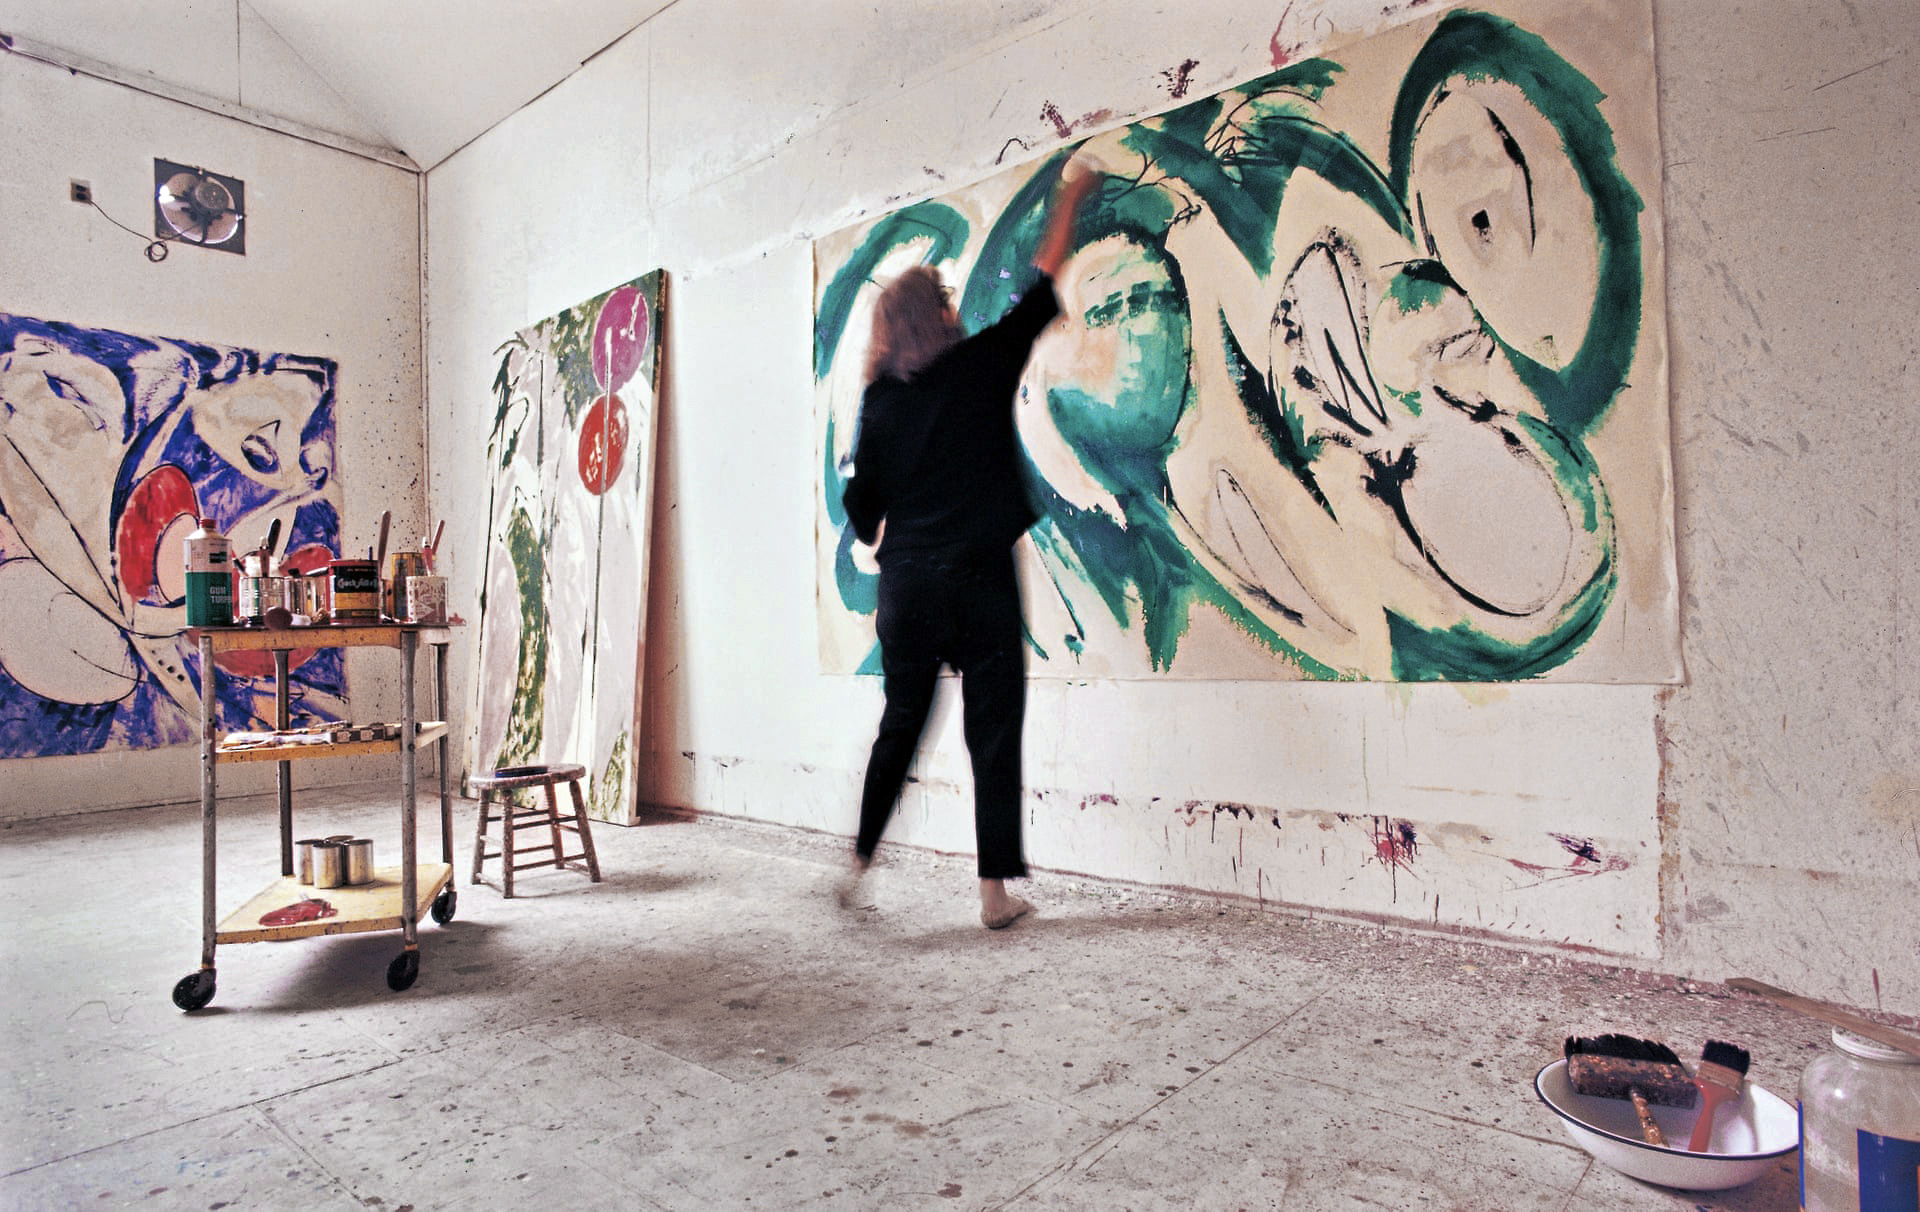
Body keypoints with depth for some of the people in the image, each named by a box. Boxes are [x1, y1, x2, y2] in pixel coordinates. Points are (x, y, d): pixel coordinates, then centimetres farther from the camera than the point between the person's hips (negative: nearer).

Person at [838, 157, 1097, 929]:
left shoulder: (880, 397, 7)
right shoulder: (981, 363, -1)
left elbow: (862, 503, 7)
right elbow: (1043, 283, 12)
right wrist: (1069, 199, 26)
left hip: (905, 579, 4)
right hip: (977, 575, -4)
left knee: (900, 725, 17)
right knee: (993, 734, 3)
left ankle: (858, 863, 24)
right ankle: (997, 892, 8)